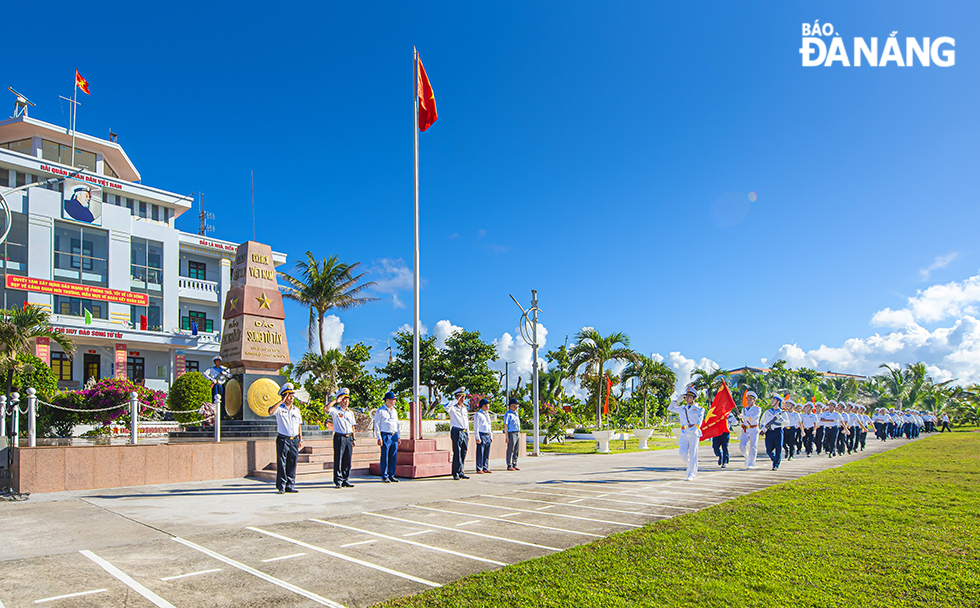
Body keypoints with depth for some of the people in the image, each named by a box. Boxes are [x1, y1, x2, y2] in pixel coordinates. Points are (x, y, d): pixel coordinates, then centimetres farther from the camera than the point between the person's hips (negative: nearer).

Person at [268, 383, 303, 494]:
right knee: (281, 464, -3)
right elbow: (270, 411, -23)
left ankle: (290, 486, 12)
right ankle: (281, 486, 5)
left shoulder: (296, 410, 16)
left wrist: (300, 440, 13)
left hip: (294, 440, 4)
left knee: (292, 464, 5)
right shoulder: (279, 409, 1)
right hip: (283, 440, -4)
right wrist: (281, 401, -17)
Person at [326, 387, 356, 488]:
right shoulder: (335, 410, 1)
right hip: (339, 437, -5)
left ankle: (346, 480, 13)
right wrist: (335, 400, -12)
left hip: (349, 438, 5)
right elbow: (325, 408, -20)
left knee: (347, 460, 6)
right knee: (338, 460, -3)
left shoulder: (350, 413, 17)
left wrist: (353, 439, 12)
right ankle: (338, 481, 4)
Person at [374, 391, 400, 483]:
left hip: (394, 436, 6)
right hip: (385, 436, -6)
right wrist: (379, 438, -10)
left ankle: (391, 476, 13)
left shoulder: (394, 411, 16)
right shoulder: (380, 411, -3)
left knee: (394, 457, 5)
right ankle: (384, 476, 5)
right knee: (385, 457, -3)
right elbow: (376, 425, -4)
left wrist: (398, 436, 16)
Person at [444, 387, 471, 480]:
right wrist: (456, 401, -17)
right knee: (457, 453, -6)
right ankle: (456, 473, -1)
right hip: (456, 432, -7)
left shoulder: (465, 408, 19)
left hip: (465, 432, 7)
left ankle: (460, 472, 15)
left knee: (463, 453, 7)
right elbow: (446, 406, -28)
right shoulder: (453, 408, -3)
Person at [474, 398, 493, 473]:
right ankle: (479, 469, -1)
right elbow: (476, 427, -9)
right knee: (480, 453, -5)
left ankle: (485, 468, 15)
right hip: (481, 435, -8)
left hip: (488, 435, 8)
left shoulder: (487, 414, 19)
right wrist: (477, 438, -15)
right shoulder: (478, 414, -6)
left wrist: (491, 436, 18)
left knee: (487, 453, 9)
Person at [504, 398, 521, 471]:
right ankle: (509, 466, -1)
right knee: (510, 450, -5)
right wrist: (507, 437, -16)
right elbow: (505, 426, -11)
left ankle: (514, 465, 15)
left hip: (518, 434, 8)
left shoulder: (516, 414, 20)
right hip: (511, 434, -8)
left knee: (516, 451, 9)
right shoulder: (508, 414, -6)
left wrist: (519, 435, 17)